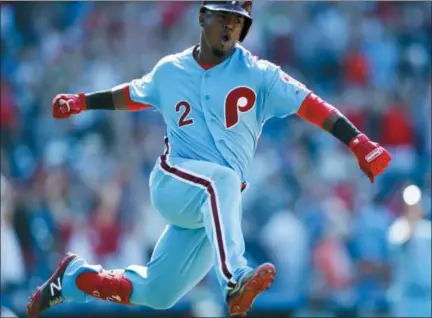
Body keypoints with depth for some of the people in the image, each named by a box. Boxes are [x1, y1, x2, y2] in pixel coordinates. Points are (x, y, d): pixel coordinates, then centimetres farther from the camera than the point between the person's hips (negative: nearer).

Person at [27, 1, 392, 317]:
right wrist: (82, 102, 27)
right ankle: (235, 281, -55)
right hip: (172, 183, -1)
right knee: (223, 179, -37)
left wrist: (358, 143, -23)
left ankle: (74, 276, 31)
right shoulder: (170, 71, 6)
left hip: (216, 208, 1)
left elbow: (311, 105, -12)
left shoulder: (258, 75, -2)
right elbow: (133, 95, 26)